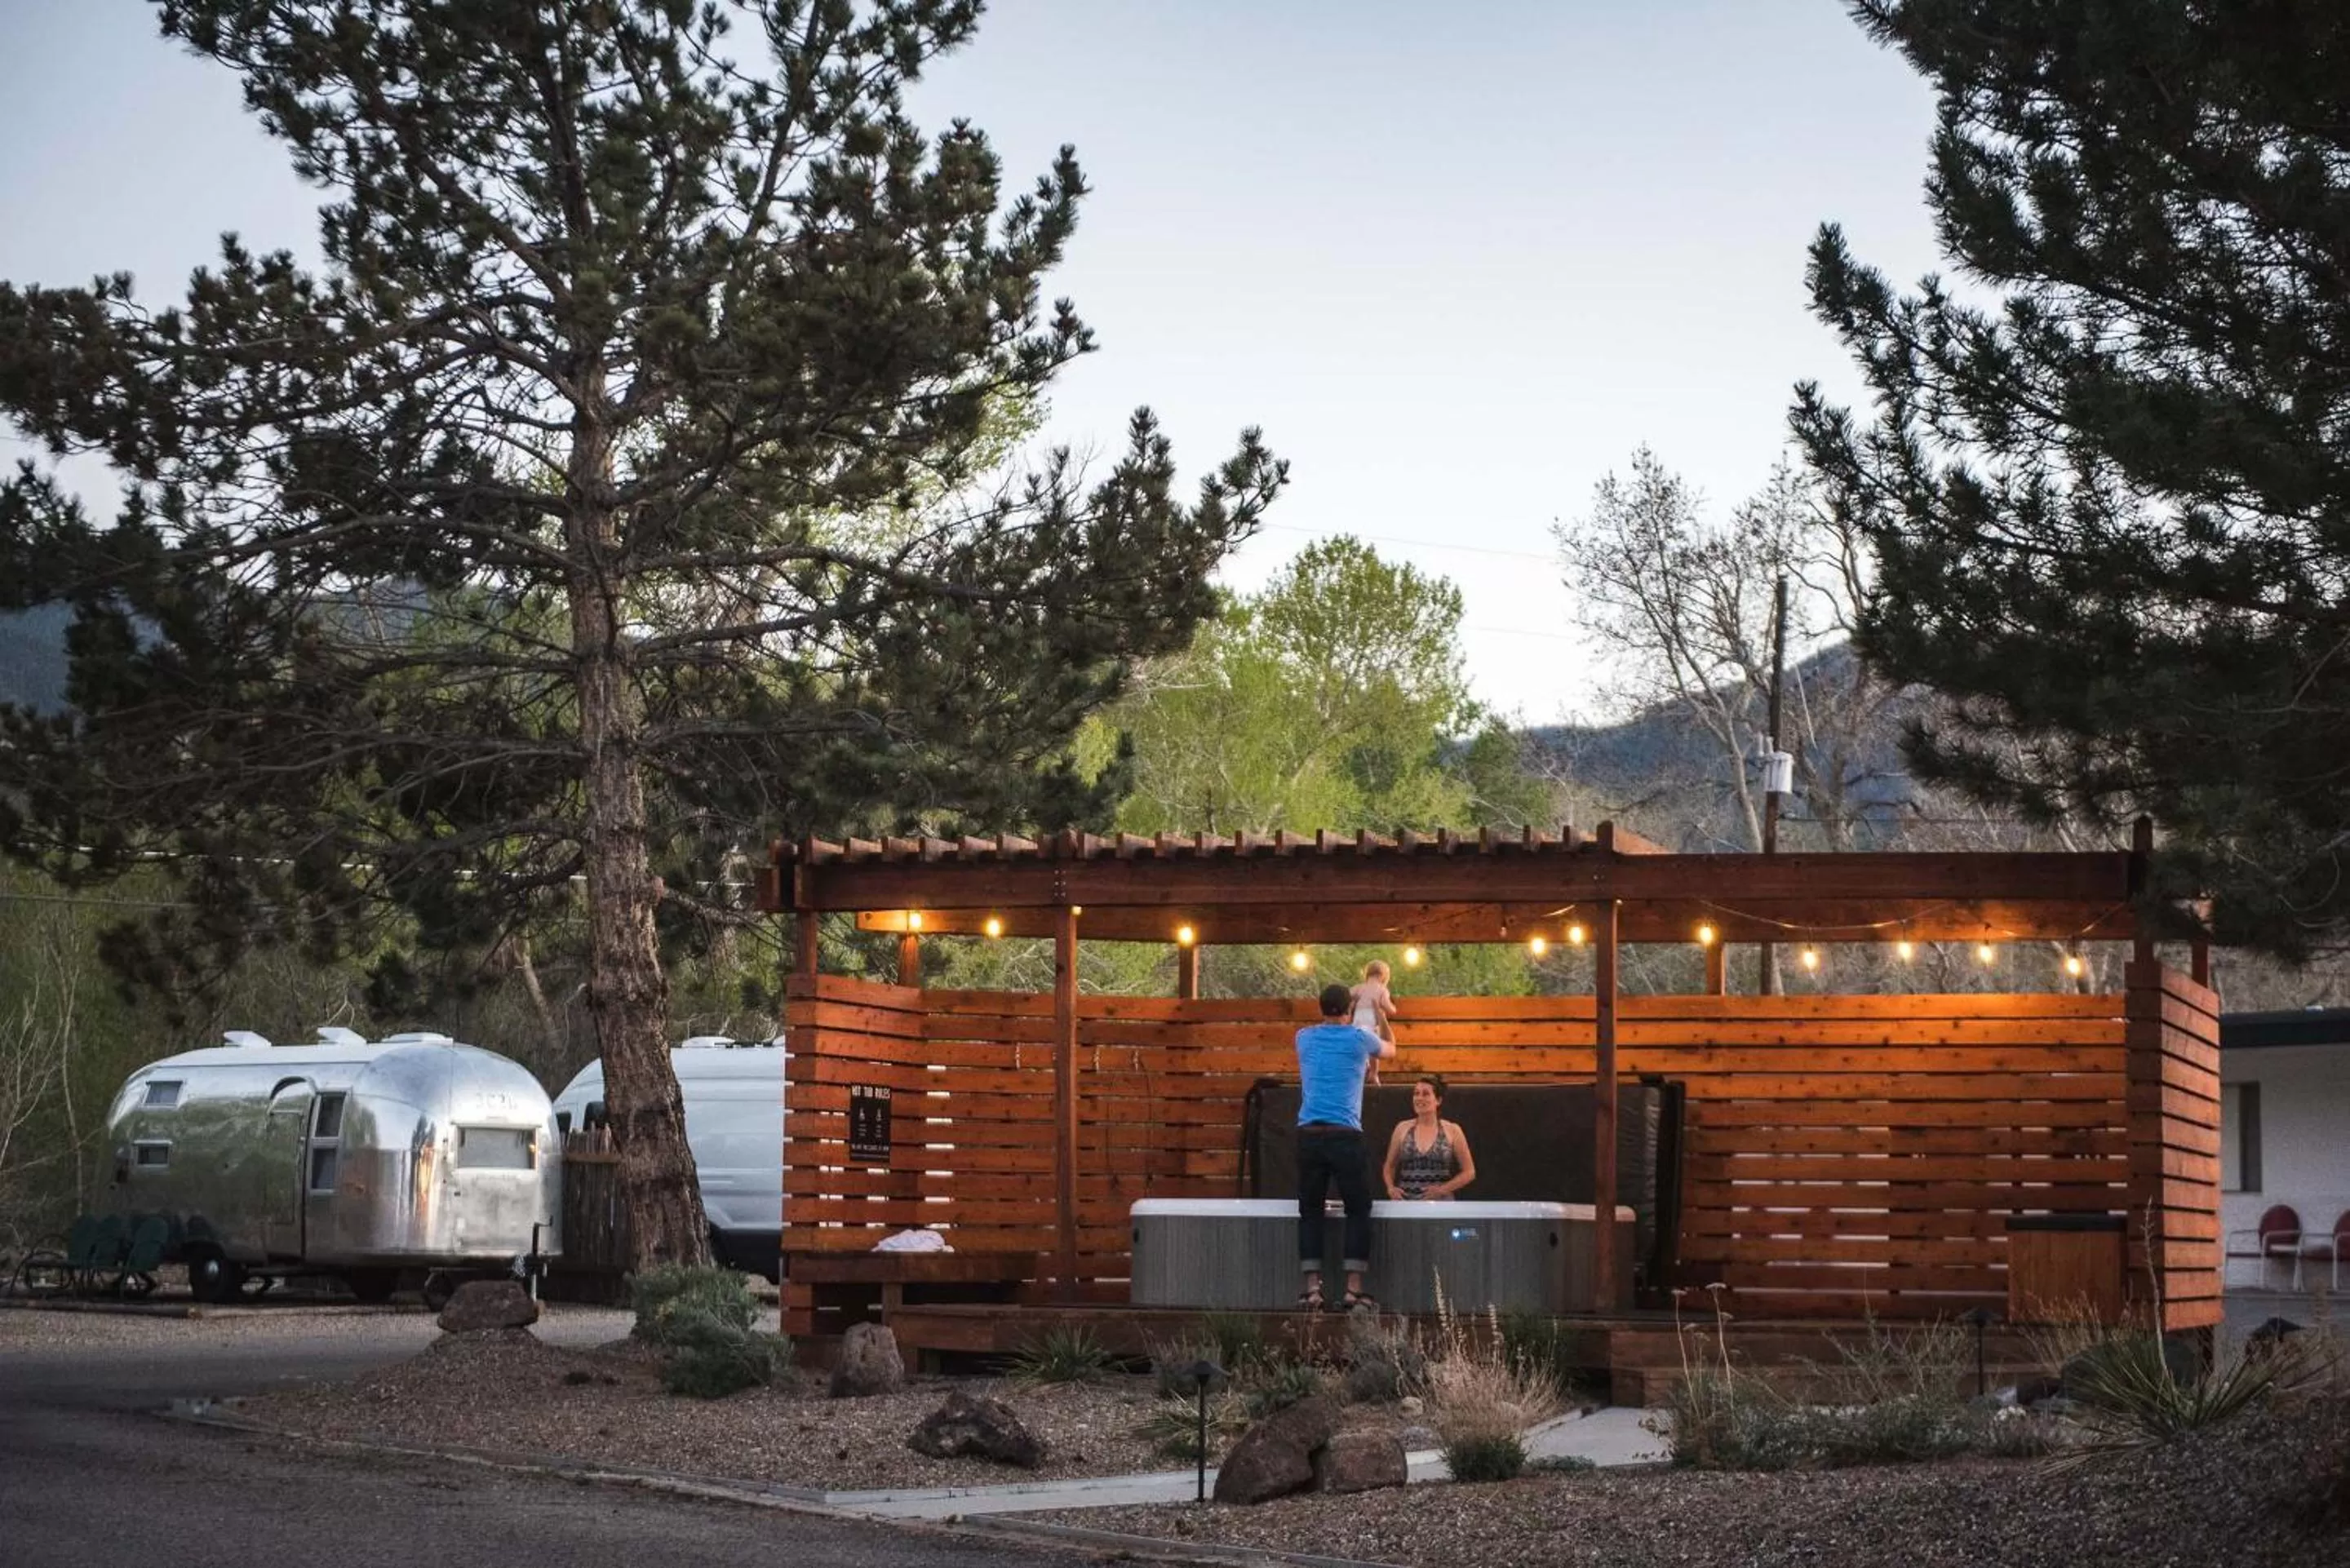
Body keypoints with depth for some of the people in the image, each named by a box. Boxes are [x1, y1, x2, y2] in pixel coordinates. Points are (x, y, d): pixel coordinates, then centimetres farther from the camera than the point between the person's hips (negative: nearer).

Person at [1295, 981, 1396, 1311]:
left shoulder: (1305, 1037, 11)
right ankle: (1354, 1287, -3)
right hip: (1345, 1135, -3)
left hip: (1309, 1135, 3)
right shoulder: (1359, 1039, 4)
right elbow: (1390, 1049, 27)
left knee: (1310, 1211, 7)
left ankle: (1312, 1287, -2)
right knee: (1358, 1210, 5)